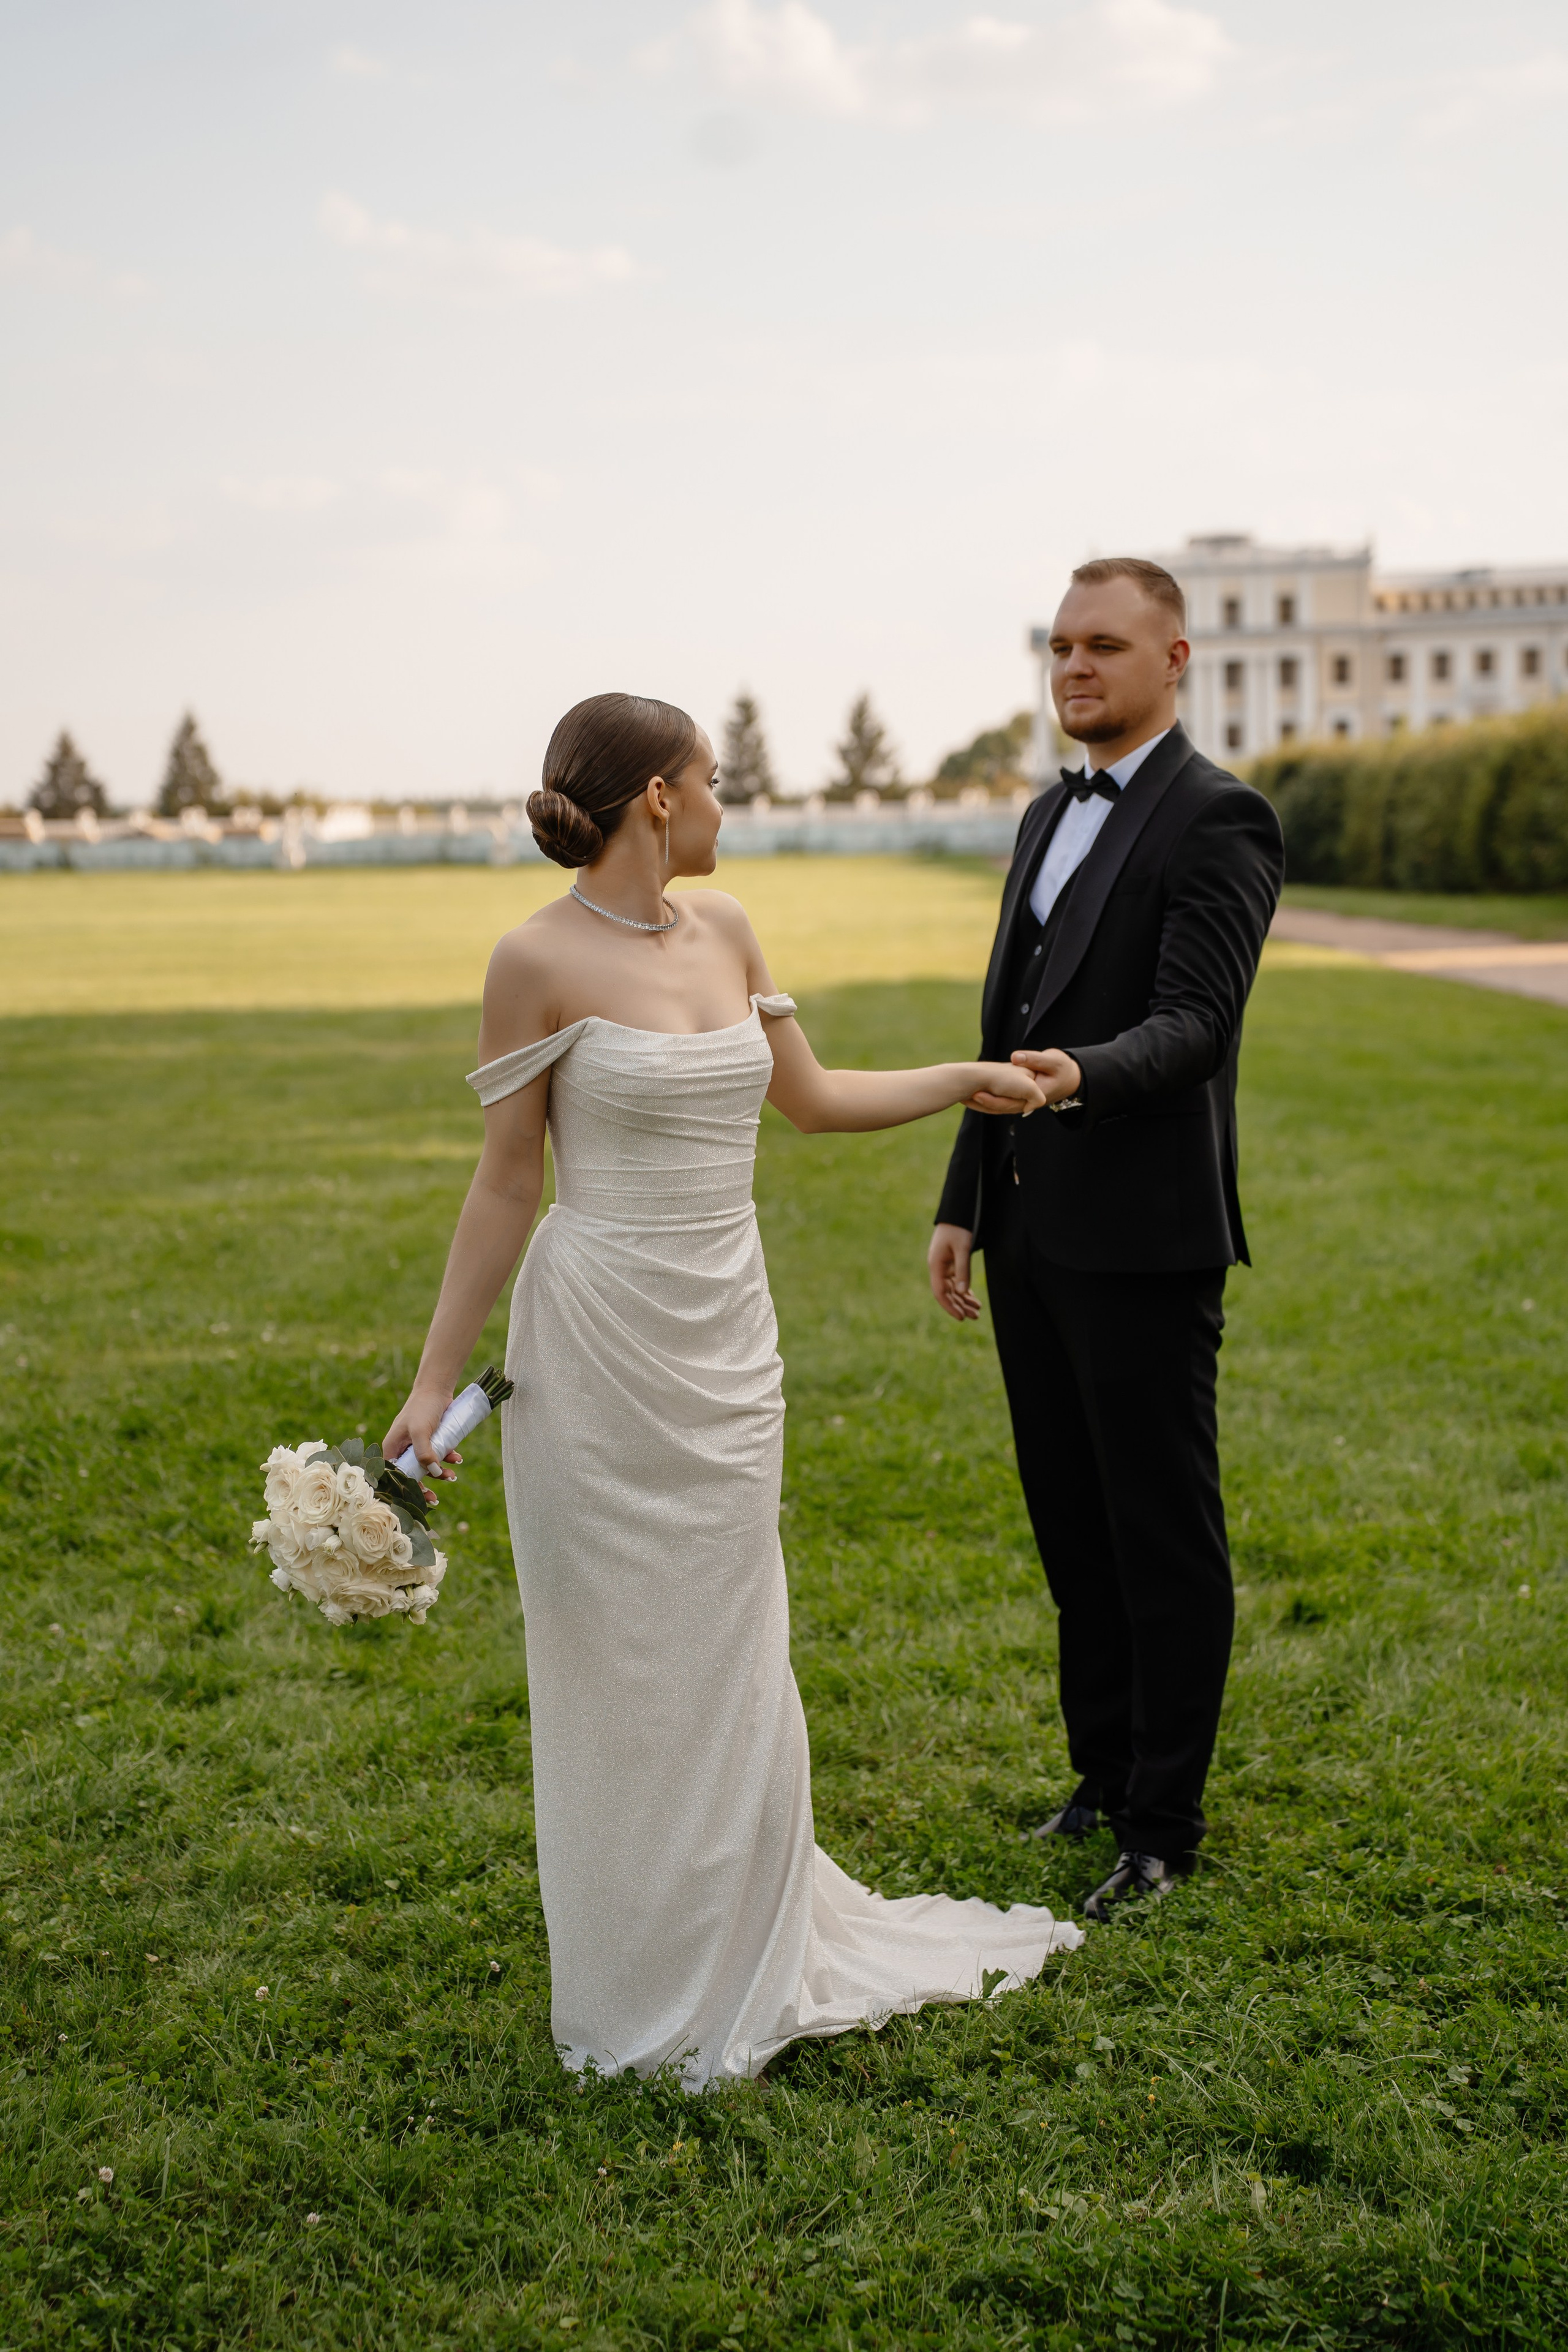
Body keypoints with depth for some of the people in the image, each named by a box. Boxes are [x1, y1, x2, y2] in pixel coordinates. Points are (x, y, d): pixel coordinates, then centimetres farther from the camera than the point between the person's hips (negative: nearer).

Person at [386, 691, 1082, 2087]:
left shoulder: (724, 929, 7)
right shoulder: (542, 960, -11)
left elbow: (811, 1097, 18)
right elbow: (506, 1185, -7)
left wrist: (968, 1080, 19)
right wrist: (436, 1380, -7)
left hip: (727, 1343, 6)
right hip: (600, 1344, -6)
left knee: (731, 1661, 13)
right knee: (622, 1665, 6)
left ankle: (743, 1965, 30)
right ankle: (643, 1999, 22)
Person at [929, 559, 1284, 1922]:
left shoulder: (1217, 821, -10)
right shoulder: (1049, 817, 16)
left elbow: (1195, 1024, -20)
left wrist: (1085, 1075, -40)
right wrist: (965, 1204, 16)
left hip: (1144, 1242, -8)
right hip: (1034, 1233, 8)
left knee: (1165, 1536, 2)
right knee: (1072, 1525, 16)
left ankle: (1165, 1826, 12)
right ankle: (1103, 1773, 30)